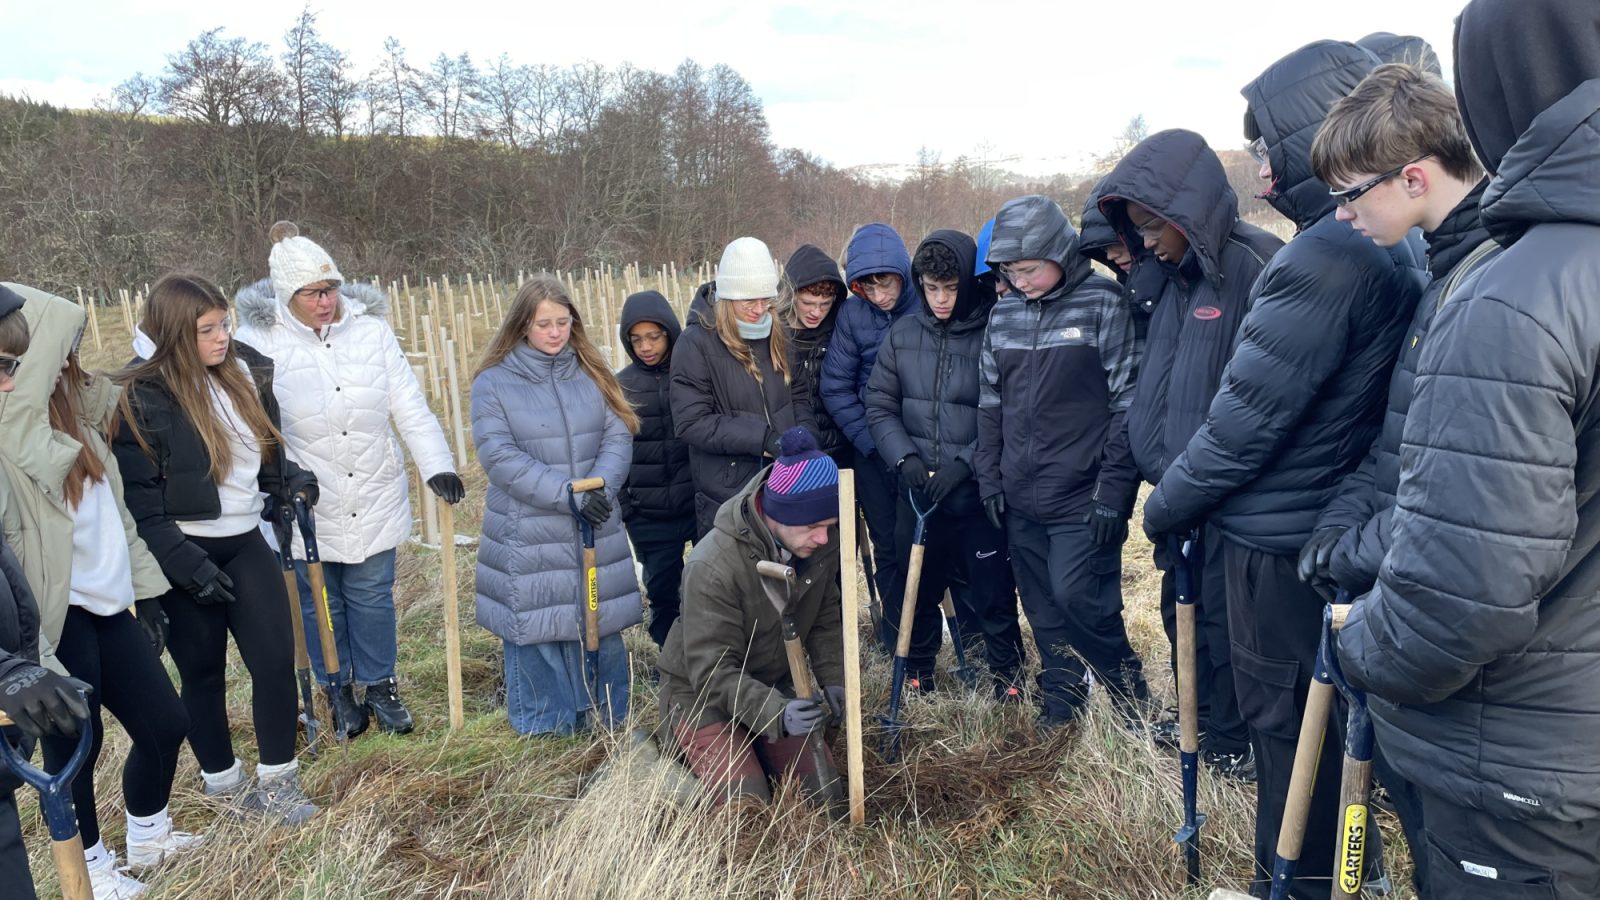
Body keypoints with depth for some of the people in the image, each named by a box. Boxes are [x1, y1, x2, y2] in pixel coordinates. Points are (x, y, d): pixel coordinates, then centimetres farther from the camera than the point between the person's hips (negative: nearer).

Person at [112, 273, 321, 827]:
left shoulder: (243, 371, 3)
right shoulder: (141, 397, -15)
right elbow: (137, 495, -15)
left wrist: (288, 481, 3)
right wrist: (183, 563, -18)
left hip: (244, 542, 5)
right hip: (184, 556, -4)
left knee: (276, 659, -1)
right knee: (204, 671, 10)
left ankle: (277, 779, 16)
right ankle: (222, 779, 29)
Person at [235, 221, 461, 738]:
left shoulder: (370, 330, -5)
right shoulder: (259, 340, -11)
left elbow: (410, 406, -5)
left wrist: (437, 465, -14)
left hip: (374, 498, 1)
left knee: (373, 596, 12)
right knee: (320, 602, 14)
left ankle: (379, 686, 32)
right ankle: (338, 691, 34)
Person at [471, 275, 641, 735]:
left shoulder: (591, 373, 9)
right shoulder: (493, 383, -2)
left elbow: (618, 436, 2)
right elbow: (499, 456, -12)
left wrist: (600, 487, -18)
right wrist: (568, 493, -20)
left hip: (596, 531, 3)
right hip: (529, 539, -3)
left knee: (601, 628, 10)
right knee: (537, 635, 2)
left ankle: (605, 725, 27)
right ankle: (545, 731, 19)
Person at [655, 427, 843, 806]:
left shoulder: (820, 542, -14)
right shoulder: (713, 566, -32)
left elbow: (825, 620, 4)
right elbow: (712, 671, -30)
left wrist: (834, 678, -10)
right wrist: (775, 712, -43)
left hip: (773, 689, 6)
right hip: (703, 693, -5)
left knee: (823, 789, -2)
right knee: (746, 804, -18)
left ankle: (750, 751, 23)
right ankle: (689, 751, 10)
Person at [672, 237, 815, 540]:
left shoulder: (776, 339, 8)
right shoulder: (696, 344, -10)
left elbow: (798, 397, 14)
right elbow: (691, 422, -16)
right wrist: (763, 438, -21)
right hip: (726, 498, -5)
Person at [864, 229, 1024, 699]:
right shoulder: (902, 334, 3)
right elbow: (880, 406, 6)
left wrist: (965, 463, -18)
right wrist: (905, 457, -8)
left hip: (979, 493, -4)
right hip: (917, 493, 4)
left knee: (992, 594, 7)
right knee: (916, 590, 16)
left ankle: (1007, 679, 27)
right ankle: (916, 676, 35)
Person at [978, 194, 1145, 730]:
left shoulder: (1104, 306, -9)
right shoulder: (1003, 313, 8)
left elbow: (1128, 404, -11)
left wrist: (1113, 491, -14)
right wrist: (989, 478, 9)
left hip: (1082, 497, -5)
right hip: (1020, 497, 6)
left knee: (1076, 597, -9)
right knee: (1042, 606, 12)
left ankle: (1131, 696, 16)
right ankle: (1061, 703, 29)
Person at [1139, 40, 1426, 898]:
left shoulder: (1321, 258, -24)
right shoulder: (1400, 246, 5)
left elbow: (1244, 420, -21)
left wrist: (1164, 506, -7)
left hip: (1279, 537, -9)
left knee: (1282, 716, 8)